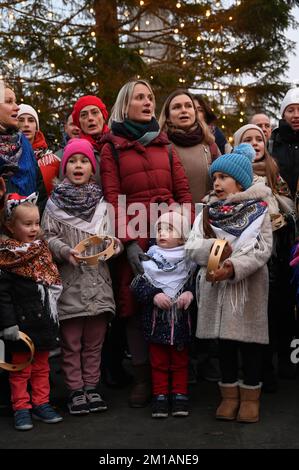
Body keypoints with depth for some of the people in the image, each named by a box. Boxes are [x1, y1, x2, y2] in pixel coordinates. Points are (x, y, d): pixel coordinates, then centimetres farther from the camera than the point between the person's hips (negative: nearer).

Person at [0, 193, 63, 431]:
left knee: (41, 367, 16)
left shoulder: (42, 249, 7)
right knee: (20, 369, 8)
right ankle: (21, 407, 17)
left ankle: (41, 403, 27)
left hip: (44, 322, 6)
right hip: (23, 323, -6)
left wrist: (53, 317, 15)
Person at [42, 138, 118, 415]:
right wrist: (65, 251, -20)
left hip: (97, 281, 3)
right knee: (71, 342, 3)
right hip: (69, 281, -2)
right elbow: (48, 236, -3)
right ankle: (75, 390, 13)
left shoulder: (101, 201, 9)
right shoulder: (55, 201, 2)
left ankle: (91, 387, 21)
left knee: (94, 340, 10)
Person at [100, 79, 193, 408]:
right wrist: (128, 241, -12)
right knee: (136, 302, -1)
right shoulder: (112, 147, 7)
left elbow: (183, 191, 11)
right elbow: (111, 197, -2)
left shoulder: (163, 144, 17)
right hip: (133, 234, -2)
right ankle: (142, 377, 8)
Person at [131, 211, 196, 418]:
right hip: (156, 319, 0)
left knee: (180, 361, 11)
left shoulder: (189, 260, -2)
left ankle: (180, 396, 22)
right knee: (158, 361, 9)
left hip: (181, 319, 0)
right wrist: (154, 295, -19)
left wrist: (190, 293, -21)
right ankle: (160, 396, 19)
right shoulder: (150, 259, -2)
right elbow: (138, 284, -6)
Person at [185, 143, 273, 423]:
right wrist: (215, 248, -23)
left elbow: (262, 250, -11)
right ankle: (229, 395, 21)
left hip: (249, 287, -2)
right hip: (216, 286, 3)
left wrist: (233, 267, -24)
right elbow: (192, 247, -3)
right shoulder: (208, 212, 7)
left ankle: (250, 396, 17)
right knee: (224, 342, 9)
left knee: (249, 342, 4)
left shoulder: (258, 211, -1)